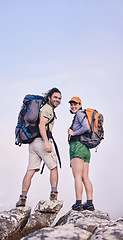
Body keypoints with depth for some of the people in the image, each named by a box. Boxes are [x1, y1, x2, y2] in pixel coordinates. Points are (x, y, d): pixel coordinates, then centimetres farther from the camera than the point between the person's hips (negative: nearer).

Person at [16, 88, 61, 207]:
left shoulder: (46, 109, 27)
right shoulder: (47, 108, -3)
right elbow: (41, 125, -17)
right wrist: (46, 142, -26)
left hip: (33, 142, 9)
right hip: (41, 141, -9)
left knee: (30, 170, 2)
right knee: (53, 167, 1)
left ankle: (22, 198, -3)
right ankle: (54, 195, -3)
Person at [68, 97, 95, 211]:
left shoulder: (80, 114, -1)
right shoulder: (82, 115, 27)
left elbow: (86, 127, -18)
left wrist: (73, 133, -7)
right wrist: (71, 132, 15)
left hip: (77, 146, -9)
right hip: (86, 149, 9)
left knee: (77, 176, -13)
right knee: (85, 177, 3)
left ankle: (78, 204, -18)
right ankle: (90, 203, -2)